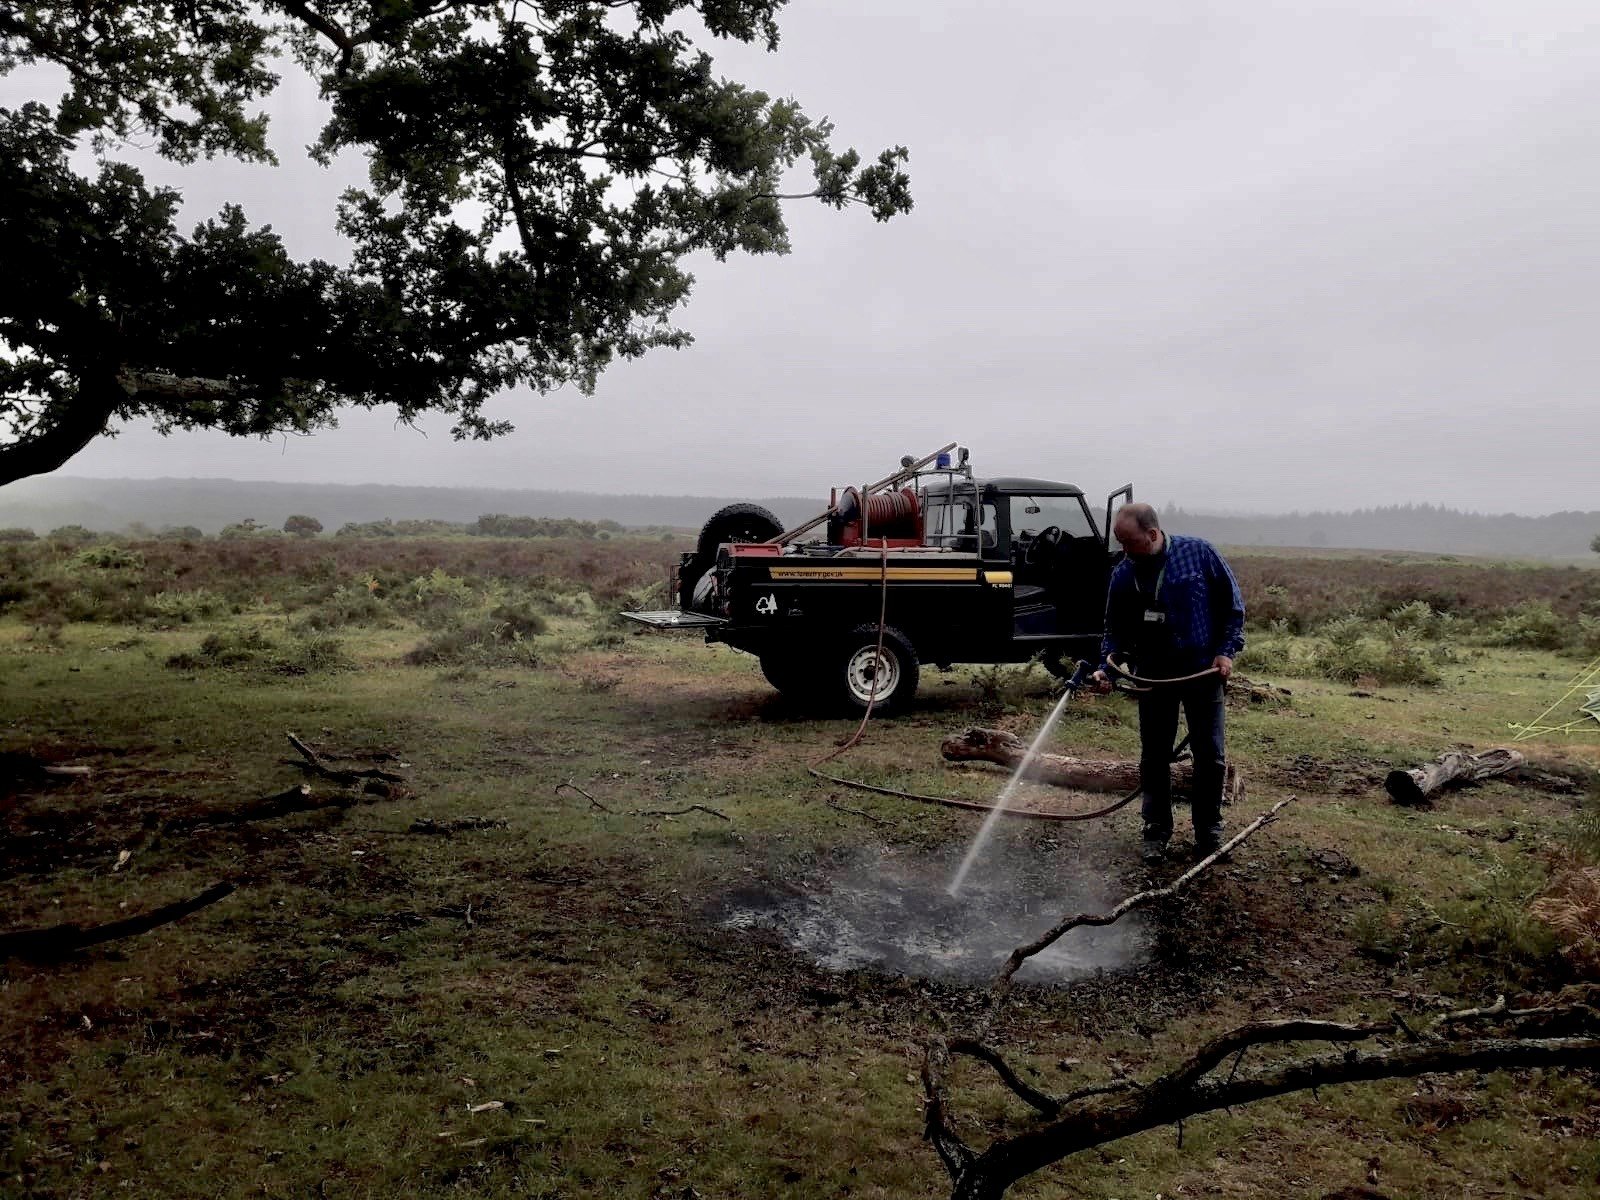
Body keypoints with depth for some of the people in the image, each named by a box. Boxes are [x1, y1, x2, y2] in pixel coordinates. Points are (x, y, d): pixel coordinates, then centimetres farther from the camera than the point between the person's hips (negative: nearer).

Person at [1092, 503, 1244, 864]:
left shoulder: (1199, 553, -9)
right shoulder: (1123, 575, -3)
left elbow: (1233, 605, -1)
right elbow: (1116, 631, 6)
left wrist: (1227, 651, -10)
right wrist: (1106, 666, -9)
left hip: (1204, 671, -2)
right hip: (1153, 675, 2)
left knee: (1210, 756, 6)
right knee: (1154, 756, 7)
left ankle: (1209, 832, 21)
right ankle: (1156, 832, 19)